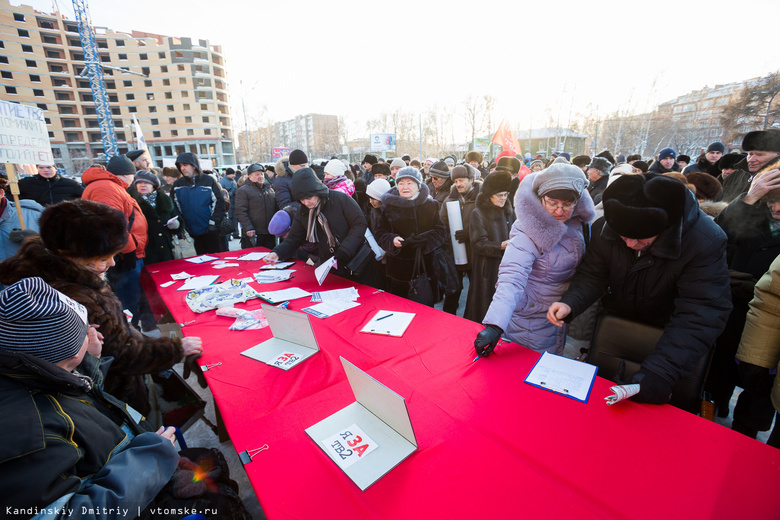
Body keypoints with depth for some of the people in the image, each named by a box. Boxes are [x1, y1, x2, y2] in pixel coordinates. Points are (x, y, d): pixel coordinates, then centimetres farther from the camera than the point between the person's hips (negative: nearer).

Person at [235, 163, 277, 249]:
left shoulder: (269, 189, 16)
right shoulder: (243, 190, -3)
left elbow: (276, 208, 23)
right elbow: (240, 212, -11)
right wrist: (248, 228, -20)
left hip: (270, 233, 6)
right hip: (253, 234, -6)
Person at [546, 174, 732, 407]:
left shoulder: (707, 242, -29)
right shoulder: (604, 228, -19)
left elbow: (698, 318, -34)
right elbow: (592, 275, -11)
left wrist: (658, 374, -45)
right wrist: (570, 302, -34)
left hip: (665, 334, -2)